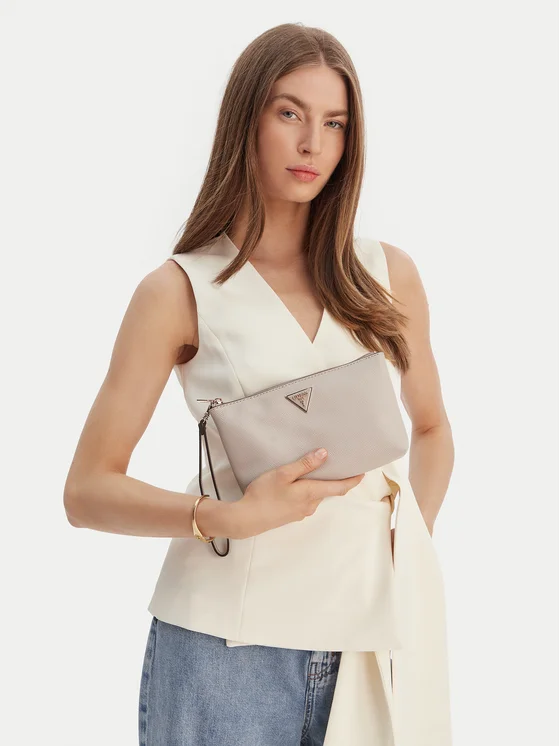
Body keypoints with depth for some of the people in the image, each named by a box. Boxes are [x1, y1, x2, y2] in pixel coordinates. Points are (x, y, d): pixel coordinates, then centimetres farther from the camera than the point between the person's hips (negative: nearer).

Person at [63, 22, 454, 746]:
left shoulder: (389, 274, 7)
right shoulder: (178, 291, -2)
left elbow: (432, 428, 21)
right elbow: (87, 491, -3)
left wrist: (413, 544, 4)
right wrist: (228, 517, -18)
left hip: (373, 626, 3)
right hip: (230, 634, -3)